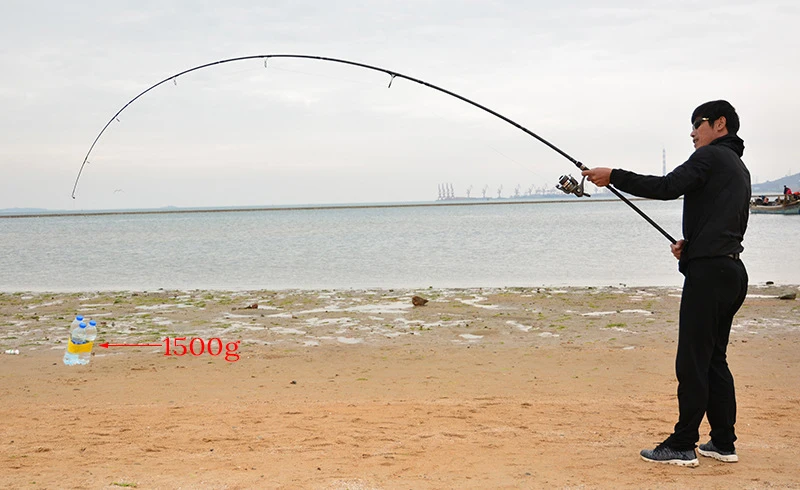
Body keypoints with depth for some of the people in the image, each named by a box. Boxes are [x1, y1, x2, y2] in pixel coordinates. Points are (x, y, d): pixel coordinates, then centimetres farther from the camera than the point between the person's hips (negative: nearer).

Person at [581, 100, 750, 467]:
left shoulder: (711, 156, -6)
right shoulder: (739, 168, 23)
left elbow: (668, 187, -18)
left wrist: (614, 176, -13)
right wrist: (691, 243, 17)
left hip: (709, 271, -10)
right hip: (732, 271, 10)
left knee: (693, 361, -8)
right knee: (714, 358, 14)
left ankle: (682, 446, -6)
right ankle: (723, 443, 15)